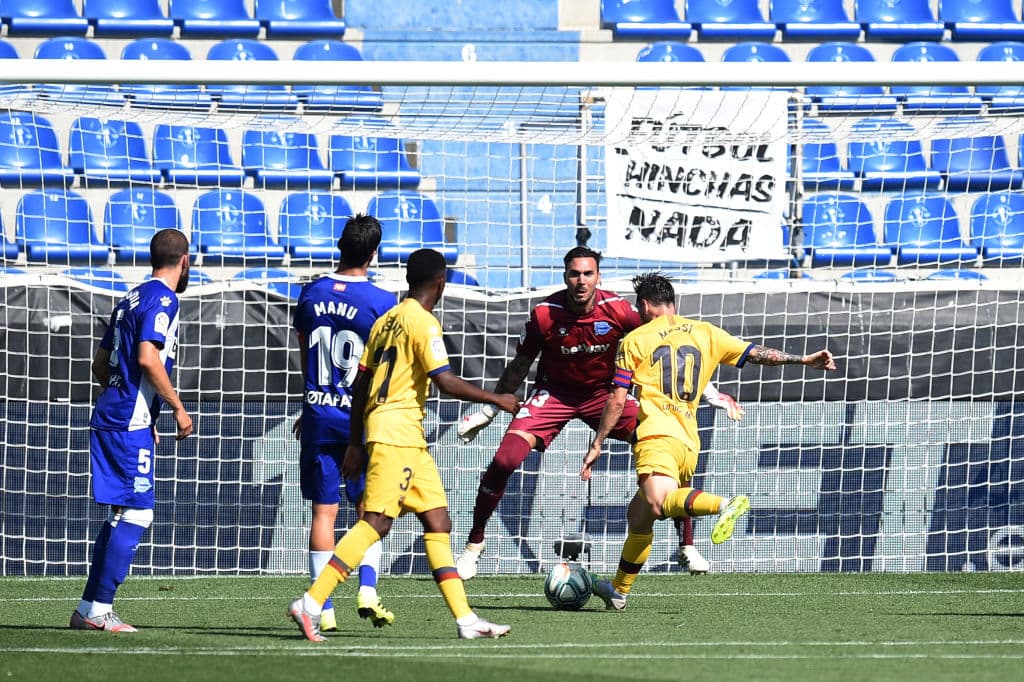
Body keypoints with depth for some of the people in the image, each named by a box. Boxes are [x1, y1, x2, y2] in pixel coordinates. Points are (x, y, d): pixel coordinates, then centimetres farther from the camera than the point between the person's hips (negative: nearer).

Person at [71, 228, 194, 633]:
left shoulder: (131, 299, 18)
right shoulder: (162, 300, -9)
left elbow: (100, 365, 22)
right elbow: (148, 358, -22)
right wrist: (178, 407, -13)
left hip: (109, 418, 9)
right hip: (130, 426, -9)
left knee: (120, 516, 13)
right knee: (136, 515, -8)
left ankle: (89, 608, 14)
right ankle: (99, 609, -10)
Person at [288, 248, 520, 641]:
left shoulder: (386, 321, 17)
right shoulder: (423, 322, -8)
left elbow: (360, 384, 18)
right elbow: (445, 382, -18)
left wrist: (355, 443, 21)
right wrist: (496, 400, -6)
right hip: (397, 434, -9)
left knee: (438, 522, 8)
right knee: (376, 522, -14)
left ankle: (465, 620, 5)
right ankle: (310, 604, -19)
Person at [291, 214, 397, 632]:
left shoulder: (311, 294, 3)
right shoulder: (381, 302, -10)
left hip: (318, 415, 3)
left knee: (323, 512, 4)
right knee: (369, 510, 9)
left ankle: (323, 609, 2)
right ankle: (367, 589, -7)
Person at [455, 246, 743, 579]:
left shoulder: (619, 310, -19)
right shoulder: (545, 315, -19)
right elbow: (518, 367, -2)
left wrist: (710, 392, -5)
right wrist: (487, 411, 2)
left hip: (604, 392, 1)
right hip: (554, 393, -1)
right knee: (504, 461, -21)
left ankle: (687, 547, -1)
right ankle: (474, 544, 0)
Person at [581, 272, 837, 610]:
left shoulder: (634, 340, 10)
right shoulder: (705, 333, 20)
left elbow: (617, 401, 7)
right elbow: (755, 353, 16)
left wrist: (597, 445, 14)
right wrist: (803, 359, 21)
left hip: (657, 434, -7)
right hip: (690, 444, 7)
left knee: (657, 501, -34)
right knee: (637, 516, 22)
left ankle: (724, 505, -57)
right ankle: (619, 591, 29)